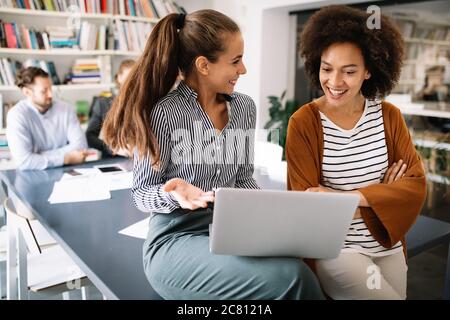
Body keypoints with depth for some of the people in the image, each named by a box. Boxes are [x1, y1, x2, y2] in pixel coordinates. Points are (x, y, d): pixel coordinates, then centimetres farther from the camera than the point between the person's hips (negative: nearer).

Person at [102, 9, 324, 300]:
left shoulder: (245, 107, 6)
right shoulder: (163, 113, -11)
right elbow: (142, 194, -5)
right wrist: (175, 194, -26)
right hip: (176, 238, -5)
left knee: (297, 271, -24)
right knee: (288, 278, -27)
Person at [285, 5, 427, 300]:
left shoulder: (389, 116, 0)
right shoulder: (303, 122, -12)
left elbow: (416, 184, -5)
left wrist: (350, 197, -19)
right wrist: (382, 196, -11)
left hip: (388, 245, 5)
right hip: (334, 247, -4)